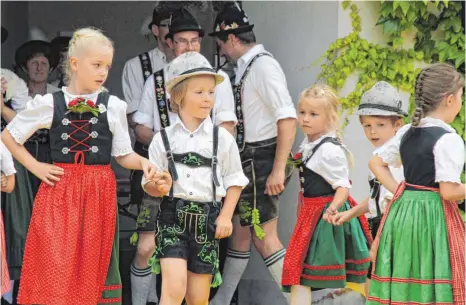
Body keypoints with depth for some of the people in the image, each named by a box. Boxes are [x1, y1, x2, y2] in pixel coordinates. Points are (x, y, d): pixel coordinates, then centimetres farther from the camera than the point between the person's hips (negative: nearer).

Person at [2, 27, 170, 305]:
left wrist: (143, 163, -11)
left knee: (94, 269, 4)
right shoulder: (49, 104, 2)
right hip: (58, 192, -1)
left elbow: (123, 155, 8)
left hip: (99, 193, 1)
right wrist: (35, 167, 2)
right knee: (54, 270, -5)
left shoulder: (114, 106, 3)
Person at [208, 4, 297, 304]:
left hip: (261, 162, -9)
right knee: (240, 231, 18)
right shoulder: (245, 67, 11)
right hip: (248, 162, 9)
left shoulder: (263, 65, -16)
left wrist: (278, 169, -25)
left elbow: (288, 118, -23)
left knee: (264, 238, -7)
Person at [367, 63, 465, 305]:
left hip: (401, 212, 8)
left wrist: (399, 191, 13)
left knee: (402, 284, 10)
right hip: (434, 219, -8)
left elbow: (376, 163, 20)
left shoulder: (406, 132, 9)